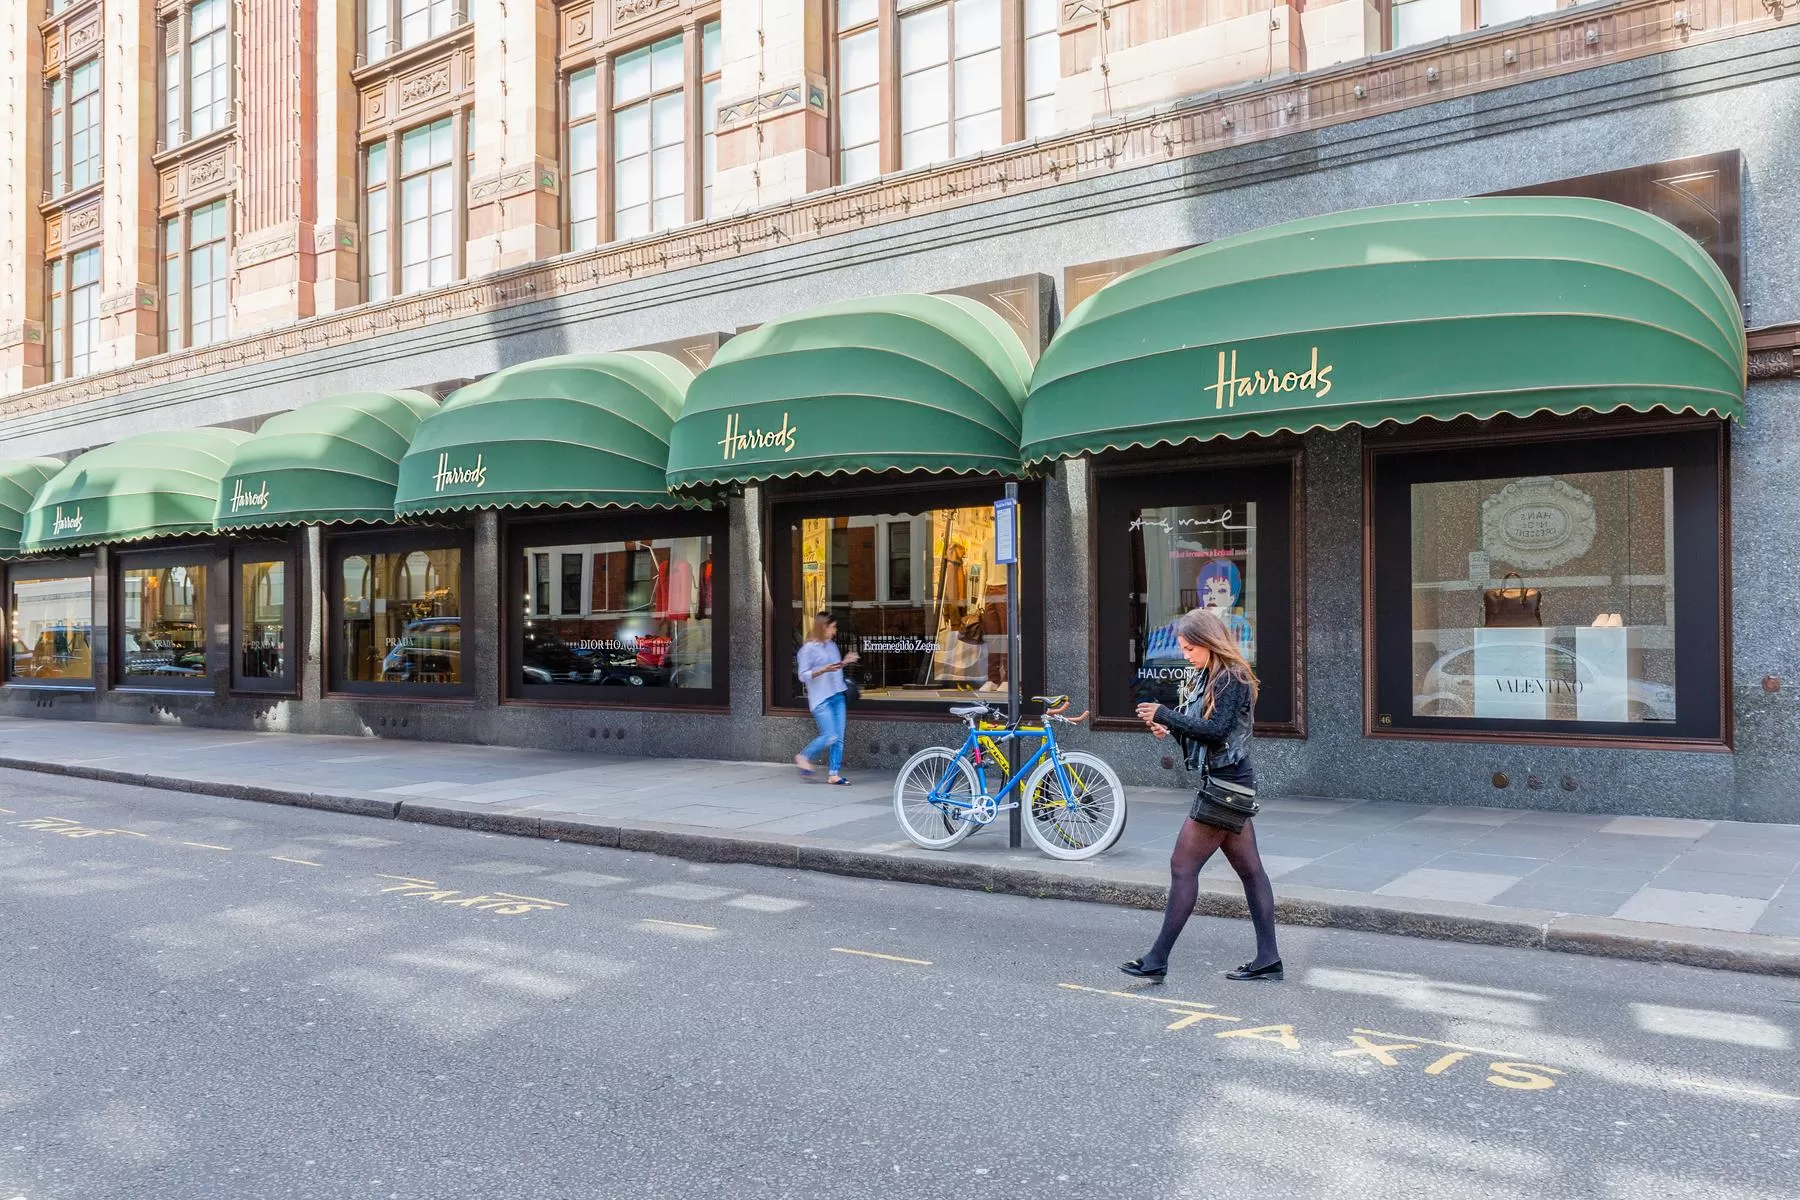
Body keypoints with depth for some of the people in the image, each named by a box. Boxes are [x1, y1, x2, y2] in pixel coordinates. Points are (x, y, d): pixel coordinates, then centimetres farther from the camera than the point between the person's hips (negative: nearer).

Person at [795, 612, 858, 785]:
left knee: (839, 738, 3)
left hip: (837, 697, 7)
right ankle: (804, 758, 9)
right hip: (821, 699, -7)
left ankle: (834, 774, 9)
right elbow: (803, 676, -11)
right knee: (830, 736, -12)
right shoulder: (809, 648, -9)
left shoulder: (832, 645, 12)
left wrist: (844, 663, 6)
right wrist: (824, 669, -22)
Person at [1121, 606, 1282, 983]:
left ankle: (1158, 959, -5)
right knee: (1250, 869, 11)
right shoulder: (1207, 678, 15)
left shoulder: (1231, 678, -14)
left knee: (1183, 866, -8)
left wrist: (1165, 715, -19)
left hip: (1225, 784, -10)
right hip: (1228, 785, 10)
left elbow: (1216, 730, -23)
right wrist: (1169, 728, -1)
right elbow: (1198, 731, 17)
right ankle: (1268, 958, 16)